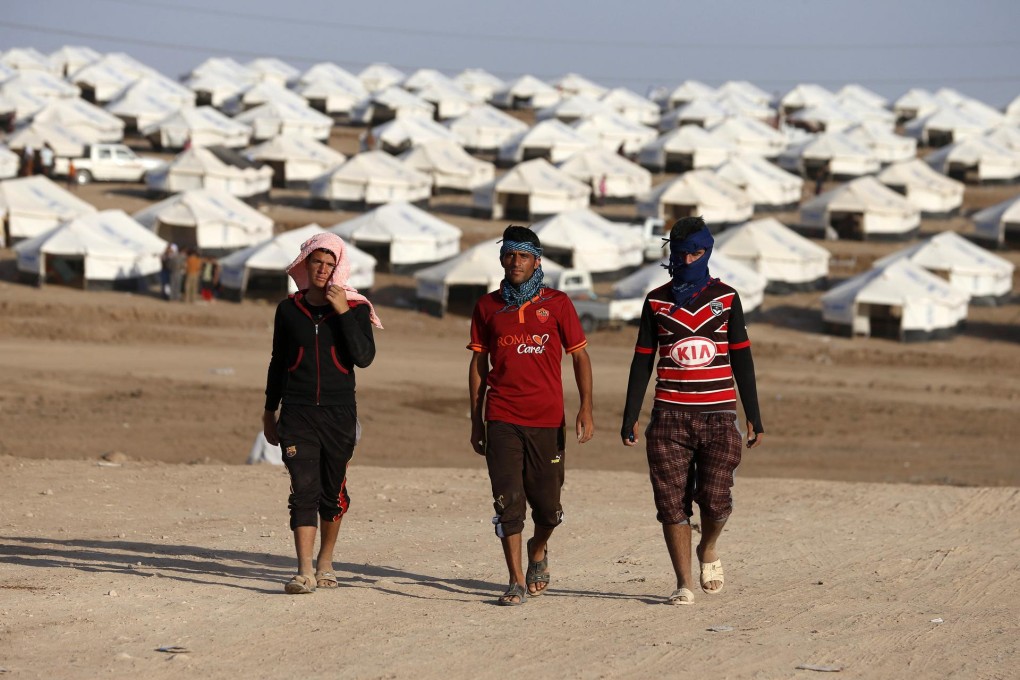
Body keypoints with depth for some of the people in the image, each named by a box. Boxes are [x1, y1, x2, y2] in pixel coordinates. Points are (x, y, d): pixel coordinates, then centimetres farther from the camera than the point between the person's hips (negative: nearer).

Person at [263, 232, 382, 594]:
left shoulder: (355, 309, 0)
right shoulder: (289, 310, 5)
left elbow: (364, 357, -14)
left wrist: (343, 313, -18)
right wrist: (269, 411, 16)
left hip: (339, 413, 0)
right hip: (297, 412, 0)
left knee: (332, 492, 9)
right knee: (304, 490, -11)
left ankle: (325, 563, 27)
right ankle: (305, 572, -16)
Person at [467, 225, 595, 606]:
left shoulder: (556, 304, 4)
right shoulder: (488, 307, 8)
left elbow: (580, 357, 6)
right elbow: (478, 364, 13)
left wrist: (586, 410, -4)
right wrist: (476, 420, 10)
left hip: (547, 420, 0)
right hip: (502, 419, 0)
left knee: (547, 505, 5)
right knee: (508, 502, -8)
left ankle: (538, 551, 36)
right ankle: (516, 581, -3)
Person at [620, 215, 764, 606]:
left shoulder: (725, 298, 7)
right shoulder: (657, 301, 9)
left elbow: (741, 360, 9)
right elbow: (642, 362, 11)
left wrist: (754, 416, 5)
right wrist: (630, 417, 6)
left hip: (719, 416, -1)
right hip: (670, 415, 1)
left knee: (715, 500, -8)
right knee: (672, 502, -2)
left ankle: (708, 549, 23)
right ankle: (683, 582, 6)